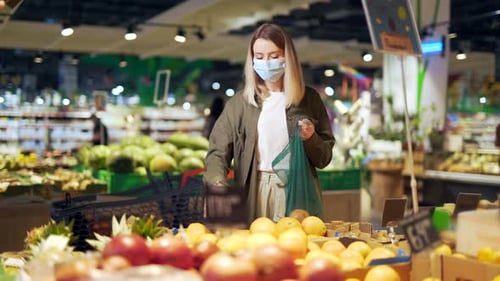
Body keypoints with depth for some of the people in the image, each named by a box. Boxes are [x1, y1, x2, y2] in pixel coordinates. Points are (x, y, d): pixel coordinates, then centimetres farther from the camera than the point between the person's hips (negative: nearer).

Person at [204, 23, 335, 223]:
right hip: (253, 194, 0)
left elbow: (324, 158, 11)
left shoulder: (309, 99, 8)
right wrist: (216, 182, -18)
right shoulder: (239, 103, 6)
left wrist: (311, 138, -8)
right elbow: (218, 151, 0)